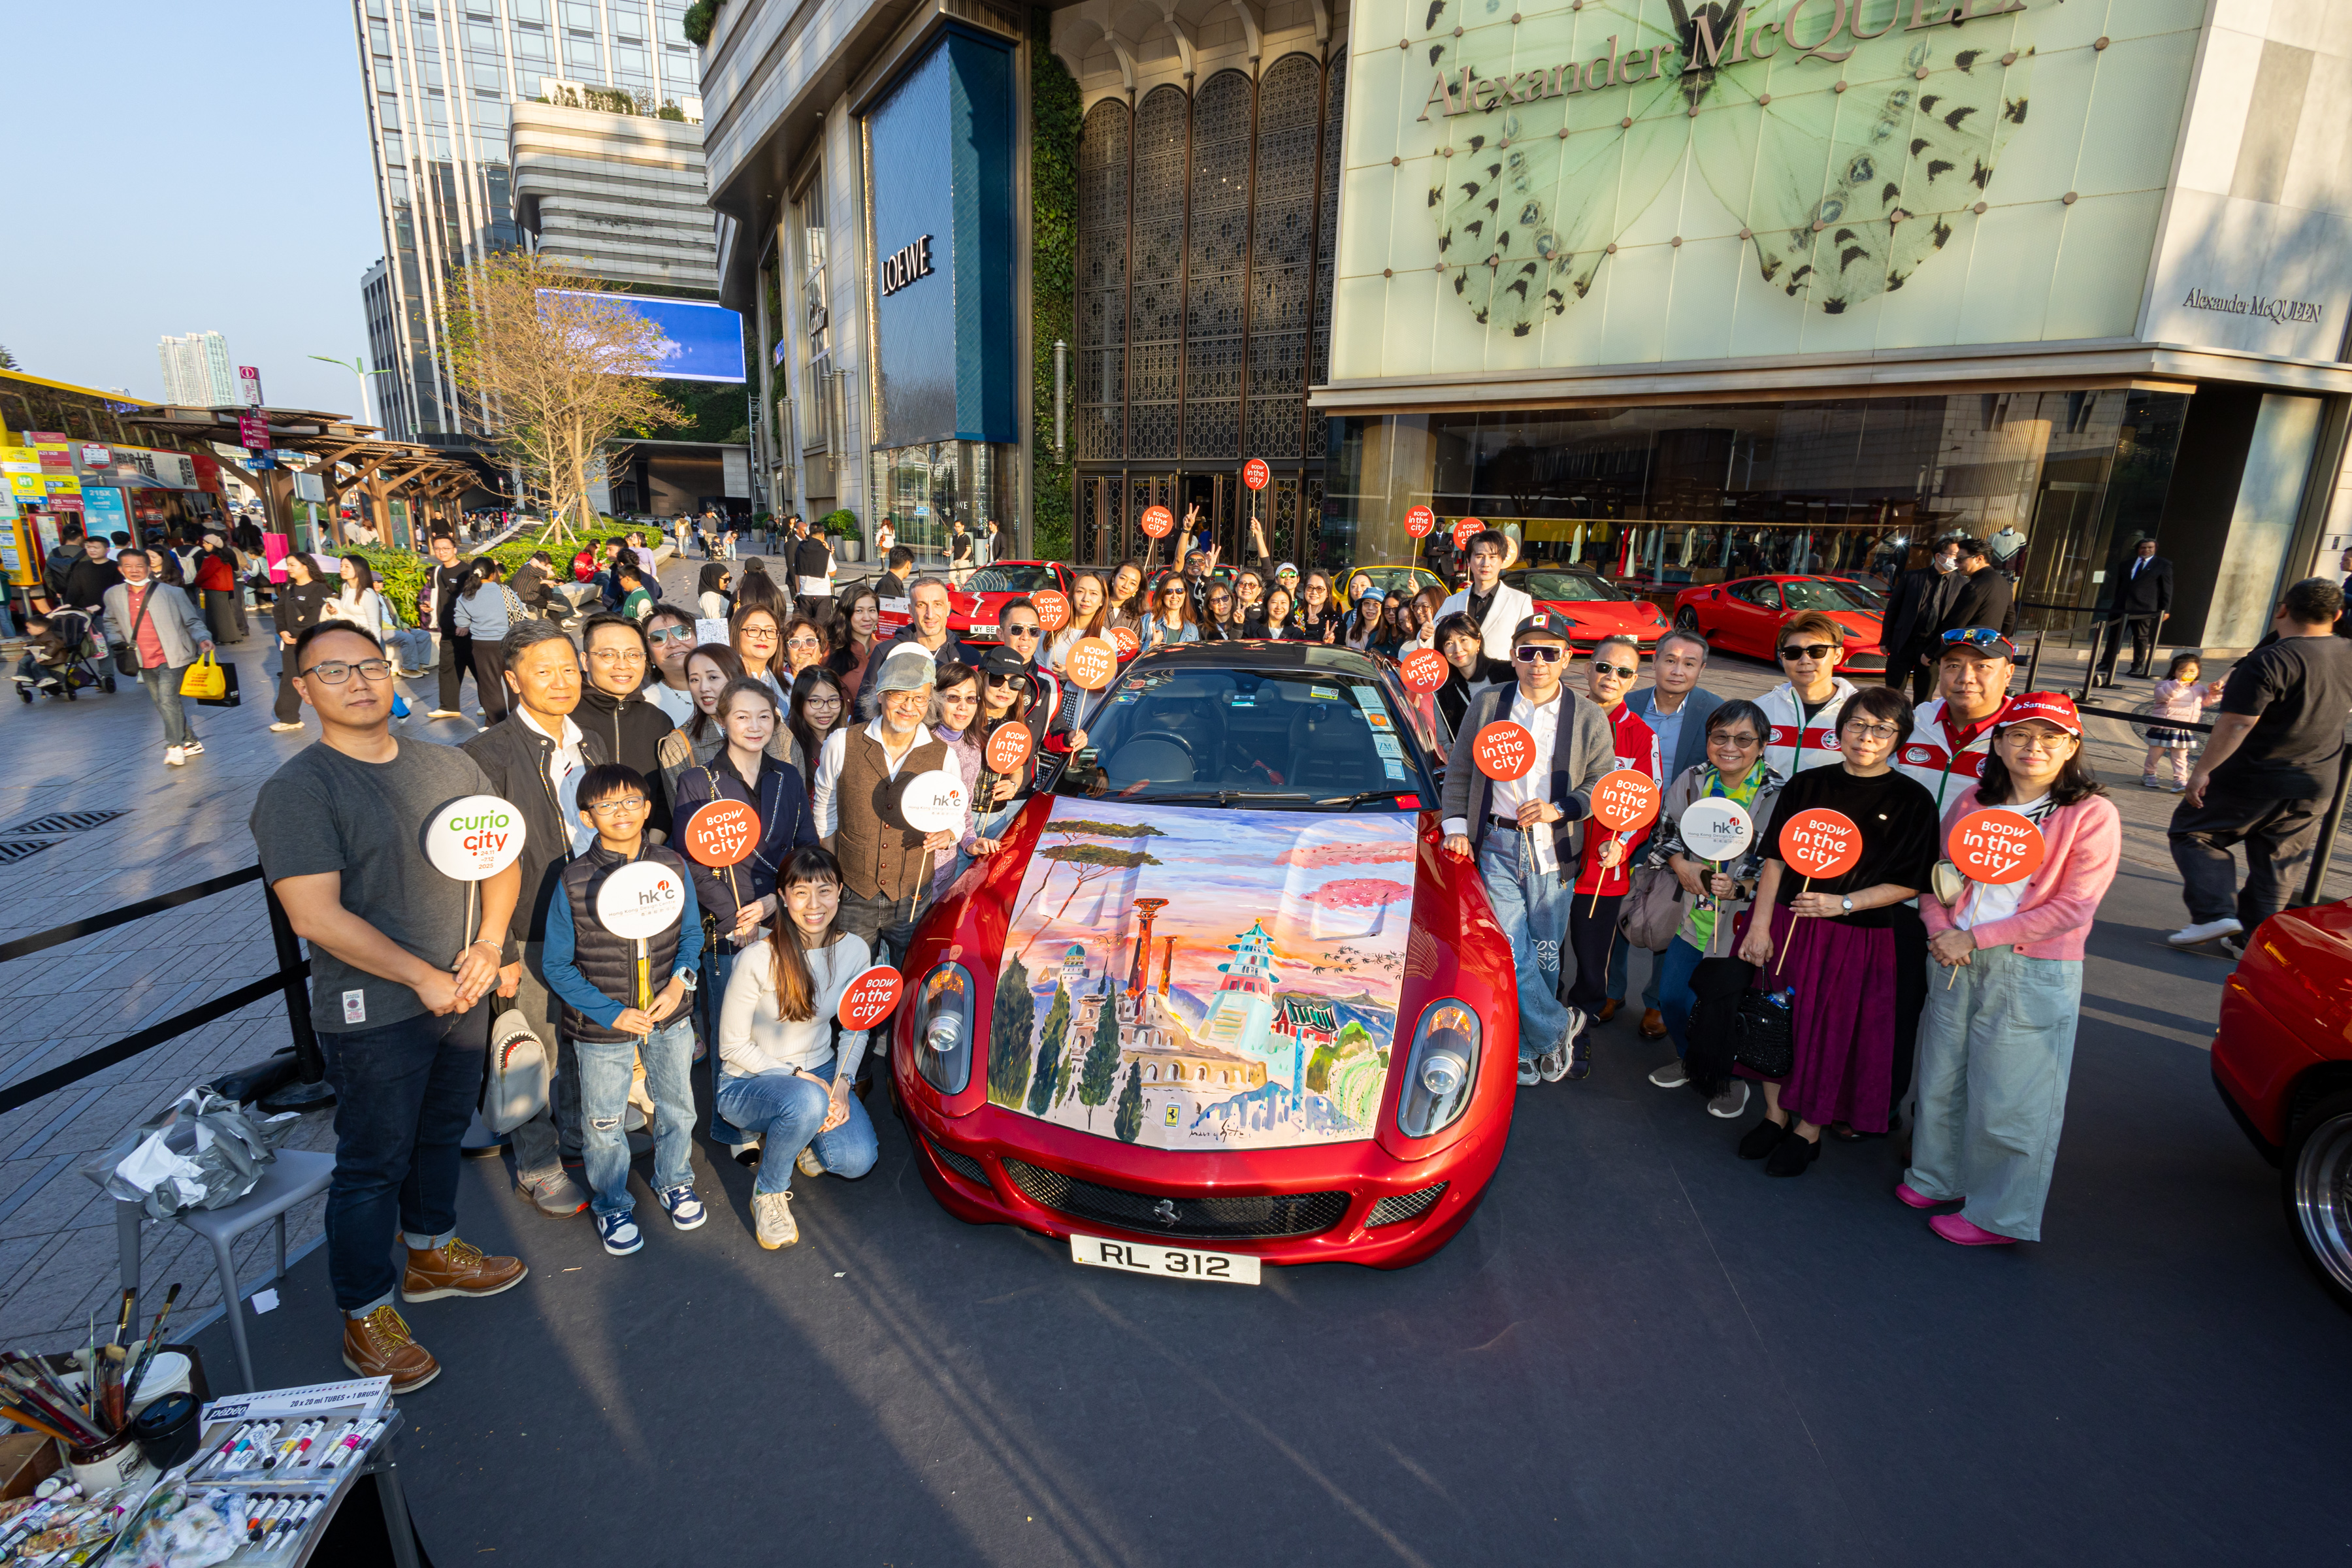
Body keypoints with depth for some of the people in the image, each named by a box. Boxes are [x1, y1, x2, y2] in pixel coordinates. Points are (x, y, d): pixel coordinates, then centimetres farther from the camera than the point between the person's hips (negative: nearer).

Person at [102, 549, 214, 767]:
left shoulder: (172, 592, -4)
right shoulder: (114, 595, 8)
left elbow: (192, 622, 0)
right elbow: (111, 623, 25)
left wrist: (203, 639, -18)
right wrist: (117, 642, 9)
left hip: (171, 658, -6)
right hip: (145, 663, 6)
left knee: (167, 700, -17)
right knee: (162, 704, 11)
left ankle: (175, 746, -8)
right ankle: (190, 742, 21)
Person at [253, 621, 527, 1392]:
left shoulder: (449, 766, 3)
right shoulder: (295, 791, -14)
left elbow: (502, 857, 6)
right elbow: (317, 917, -20)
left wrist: (488, 945, -9)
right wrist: (423, 978, -18)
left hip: (463, 993, 6)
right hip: (371, 1011, -5)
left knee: (443, 1132, 22)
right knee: (372, 1163, 8)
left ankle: (432, 1255, 44)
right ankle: (366, 1316, 26)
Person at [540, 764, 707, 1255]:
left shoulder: (672, 866, -8)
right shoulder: (574, 882, -15)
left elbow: (691, 933, 4)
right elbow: (558, 966, -8)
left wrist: (681, 981, -14)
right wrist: (611, 1013, -15)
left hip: (670, 1017, 2)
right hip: (602, 1028, -2)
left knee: (677, 1106, 19)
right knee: (604, 1124, 14)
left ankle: (674, 1182, 46)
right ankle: (611, 1205, 40)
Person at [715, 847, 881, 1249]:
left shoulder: (855, 950, -9)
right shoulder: (757, 959, -23)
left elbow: (856, 1028, 4)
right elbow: (733, 1046, -14)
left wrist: (842, 1081, -13)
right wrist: (800, 1077, -20)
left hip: (821, 1070, 4)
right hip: (747, 1082, -4)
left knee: (857, 1161, -18)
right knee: (807, 1101, -38)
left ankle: (793, 1132, 16)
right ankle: (767, 1192, -7)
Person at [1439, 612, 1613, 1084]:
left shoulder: (1589, 718, 2)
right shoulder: (1486, 705, 4)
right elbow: (1459, 772, 10)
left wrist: (1559, 809, -13)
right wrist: (1457, 827, 0)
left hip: (1555, 851, 1)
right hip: (1497, 847, 0)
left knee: (1545, 953, 9)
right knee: (1511, 953, -7)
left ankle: (1528, 1050, 26)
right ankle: (1557, 1027, 15)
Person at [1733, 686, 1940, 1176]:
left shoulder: (1913, 800, -3)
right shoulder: (1807, 785, 4)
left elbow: (1909, 884, -4)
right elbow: (1775, 859, 2)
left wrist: (1843, 903, -17)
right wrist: (1760, 925, -5)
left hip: (1856, 938, -2)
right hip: (1784, 923, 3)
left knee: (1830, 1032, 6)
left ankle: (1808, 1132, 26)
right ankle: (1775, 1114, 30)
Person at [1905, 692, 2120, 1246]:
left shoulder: (2092, 815, -9)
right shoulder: (1973, 801, 5)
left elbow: (2073, 908, -13)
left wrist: (1976, 936, -15)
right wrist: (1941, 931, -6)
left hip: (2033, 973, -4)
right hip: (1957, 959, 5)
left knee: (2008, 1101, 4)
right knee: (1942, 1080, 16)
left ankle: (1999, 1215, 21)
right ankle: (1937, 1178, 35)